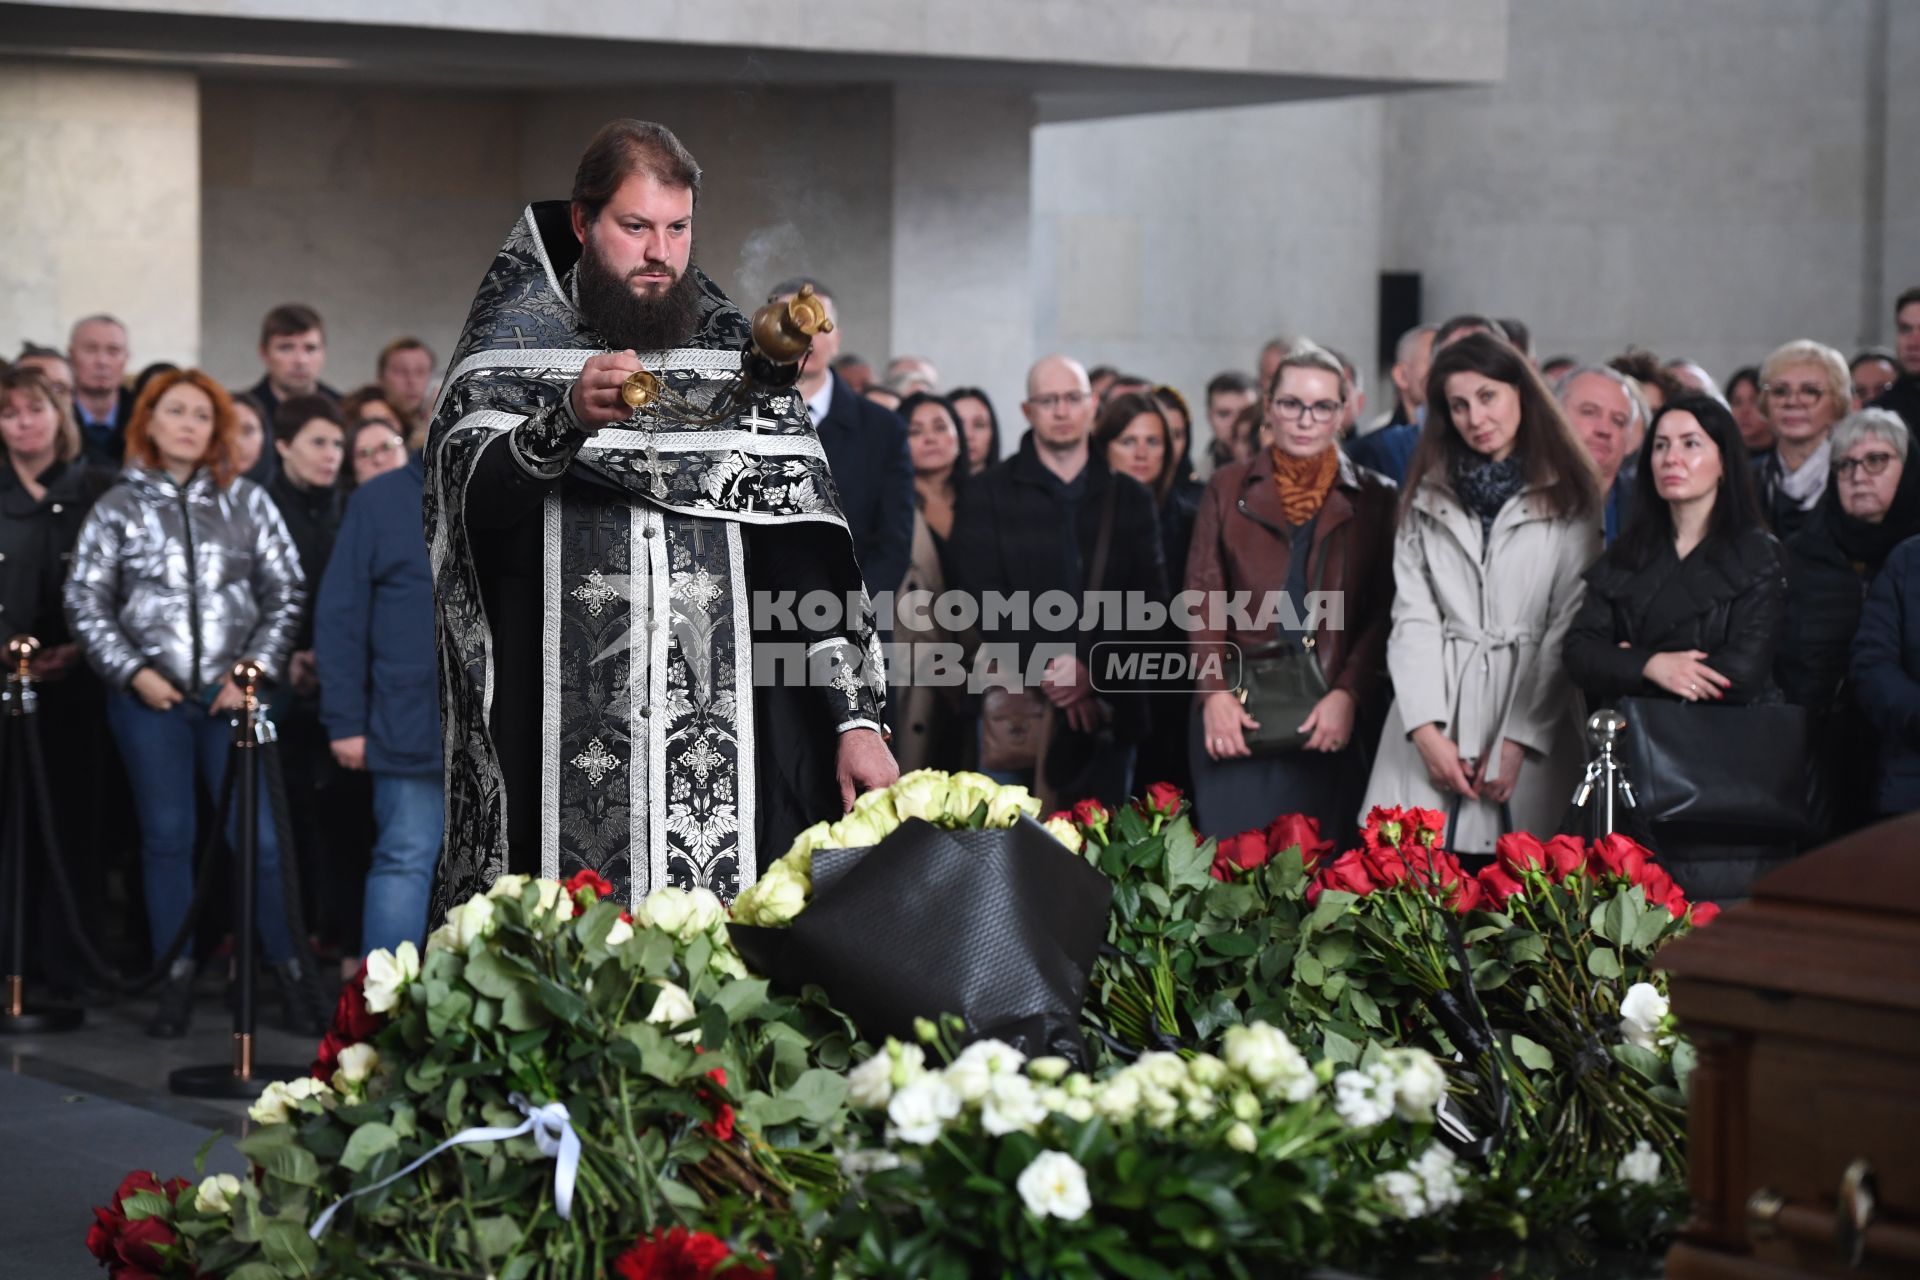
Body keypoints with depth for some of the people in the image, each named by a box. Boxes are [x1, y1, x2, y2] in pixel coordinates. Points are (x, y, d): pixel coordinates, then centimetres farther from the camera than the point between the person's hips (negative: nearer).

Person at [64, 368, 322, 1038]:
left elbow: (285, 592, 5)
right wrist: (134, 672, -5)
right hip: (150, 696, 1)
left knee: (258, 834, -5)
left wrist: (255, 670, -4)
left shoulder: (246, 501, 7)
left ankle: (290, 972, 4)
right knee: (166, 836, 4)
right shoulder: (118, 507, 7)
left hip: (233, 692, -1)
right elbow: (85, 602, 5)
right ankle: (176, 979, 11)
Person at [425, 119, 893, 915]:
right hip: (561, 751, -2)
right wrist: (569, 419, -31)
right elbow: (477, 494, -12)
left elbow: (808, 542, 8)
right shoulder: (514, 343, 6)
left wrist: (857, 718, -1)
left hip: (715, 748, 2)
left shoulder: (737, 352, 12)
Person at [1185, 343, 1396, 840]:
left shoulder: (1374, 498, 8)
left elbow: (1384, 612, 1)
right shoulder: (1228, 489, 12)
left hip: (1328, 723, -1)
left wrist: (1348, 696, -12)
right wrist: (1214, 690, -7)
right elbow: (1203, 597, 6)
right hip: (1235, 714, 1)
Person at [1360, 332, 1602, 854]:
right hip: (1435, 723, 2)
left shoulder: (1569, 498, 5)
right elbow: (1411, 616, 6)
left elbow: (1568, 628, 0)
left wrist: (1519, 741, -9)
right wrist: (1426, 729, -7)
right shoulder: (1427, 498, 15)